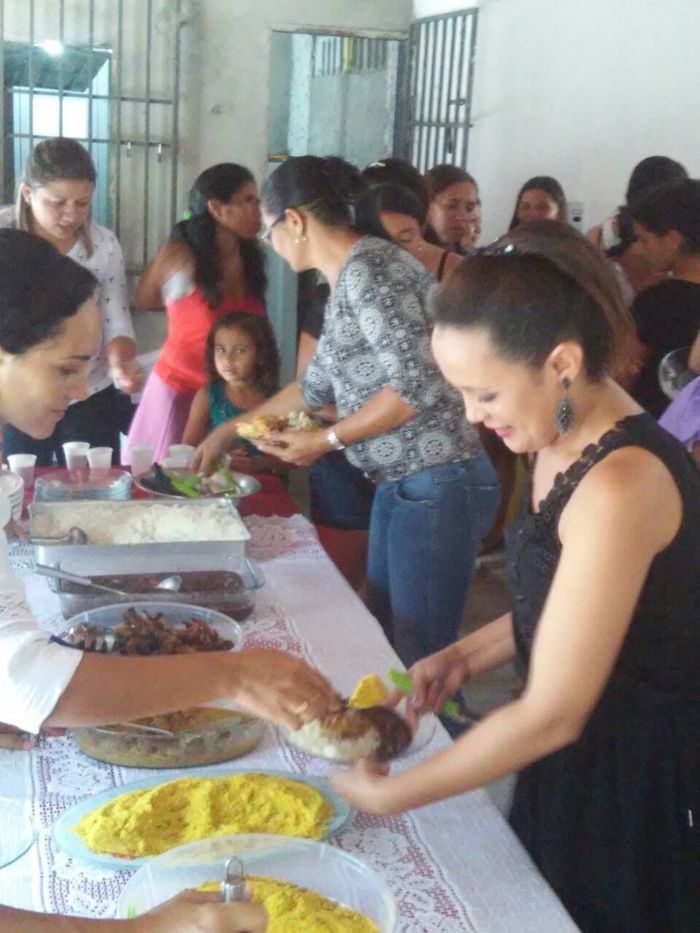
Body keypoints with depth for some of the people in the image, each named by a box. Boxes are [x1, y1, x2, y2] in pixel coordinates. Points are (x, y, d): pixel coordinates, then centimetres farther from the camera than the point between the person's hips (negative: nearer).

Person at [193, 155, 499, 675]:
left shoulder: (369, 267, -15)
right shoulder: (345, 279, 15)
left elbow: (418, 383, -22)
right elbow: (319, 384, 26)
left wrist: (326, 441, -12)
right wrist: (231, 431, 31)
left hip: (436, 486, -10)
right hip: (399, 485, 10)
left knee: (420, 663, -1)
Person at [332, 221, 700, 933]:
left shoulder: (620, 484, -28)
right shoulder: (565, 442, 0)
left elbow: (552, 714, -25)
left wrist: (387, 795, -16)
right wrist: (466, 655, -1)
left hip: (641, 791, -8)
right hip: (575, 766, 8)